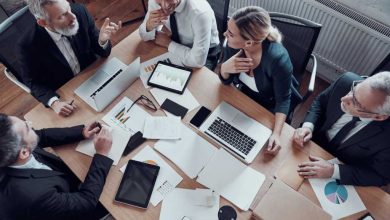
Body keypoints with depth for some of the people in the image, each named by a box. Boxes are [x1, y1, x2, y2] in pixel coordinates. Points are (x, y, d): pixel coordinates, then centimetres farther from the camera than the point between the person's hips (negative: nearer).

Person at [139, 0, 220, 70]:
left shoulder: (200, 12, -36)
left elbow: (198, 61, -37)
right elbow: (145, 36, -5)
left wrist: (168, 43, -24)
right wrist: (149, 26, -29)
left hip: (205, 56, -4)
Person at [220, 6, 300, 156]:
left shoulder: (277, 59, -39)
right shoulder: (233, 44, -25)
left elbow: (283, 100, -23)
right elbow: (226, 81, -10)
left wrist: (276, 133, -38)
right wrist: (225, 68, -34)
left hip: (269, 107, -4)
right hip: (243, 96, 4)